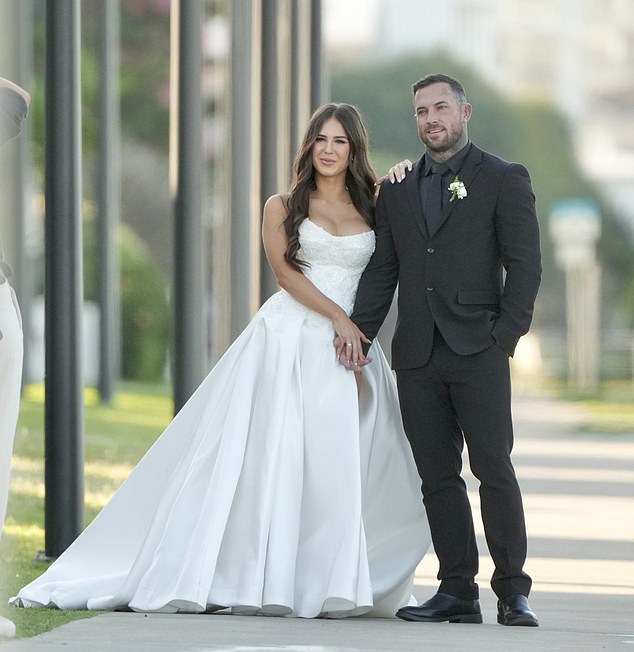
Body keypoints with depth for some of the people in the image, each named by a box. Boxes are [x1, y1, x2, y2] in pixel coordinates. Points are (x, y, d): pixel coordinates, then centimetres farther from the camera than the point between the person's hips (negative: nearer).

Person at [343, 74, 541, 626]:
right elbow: (382, 270, 16)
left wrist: (506, 336, -11)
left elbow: (525, 264, -2)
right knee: (438, 476, 4)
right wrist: (357, 331, 4)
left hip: (477, 352, -5)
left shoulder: (504, 180, 3)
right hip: (417, 354, 5)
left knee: (494, 469, -9)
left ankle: (512, 591, -5)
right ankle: (457, 591, 7)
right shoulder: (397, 190, 17)